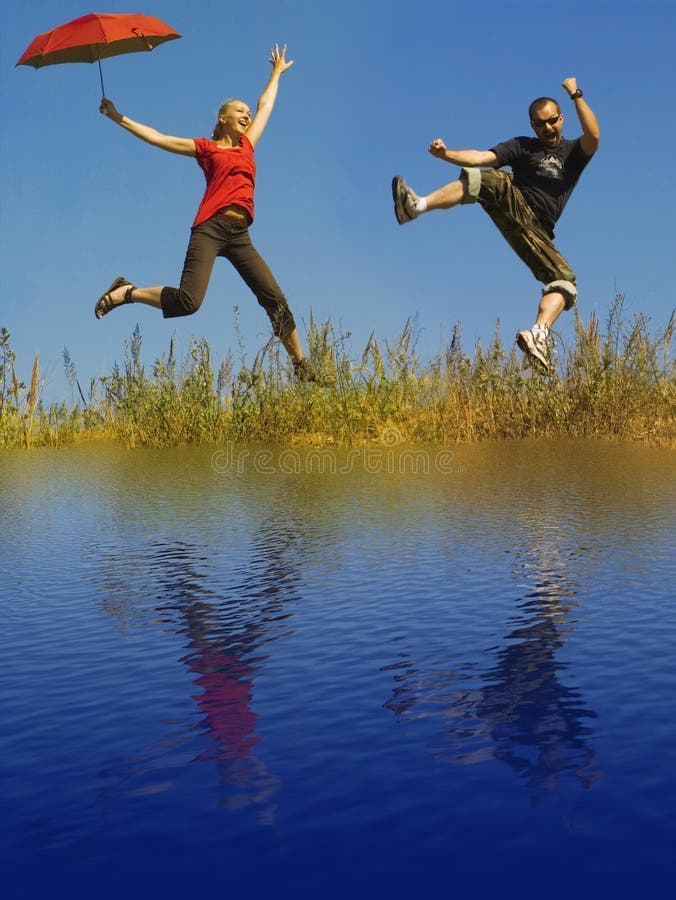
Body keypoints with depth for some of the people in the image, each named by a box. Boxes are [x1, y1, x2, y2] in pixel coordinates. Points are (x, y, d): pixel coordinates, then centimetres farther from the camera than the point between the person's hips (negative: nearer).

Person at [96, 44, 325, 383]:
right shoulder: (205, 148, 10)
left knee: (275, 299, 0)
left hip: (240, 236, 5)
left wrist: (277, 73, 47)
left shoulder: (247, 145, 22)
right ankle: (125, 292, 0)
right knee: (187, 301, -21)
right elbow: (156, 137, 12)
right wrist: (118, 118, 11)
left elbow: (265, 106, 36)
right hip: (210, 229, -5)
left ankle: (302, 366, 6)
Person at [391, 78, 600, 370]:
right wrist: (446, 154, -18)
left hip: (538, 231, 2)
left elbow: (593, 137, -6)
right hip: (513, 205, -1)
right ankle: (417, 205, -48)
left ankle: (538, 336, -38)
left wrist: (576, 95, -10)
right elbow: (482, 157, 0)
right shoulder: (522, 146, 16)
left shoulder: (574, 152, 18)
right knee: (494, 179, -33)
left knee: (565, 281, -21)